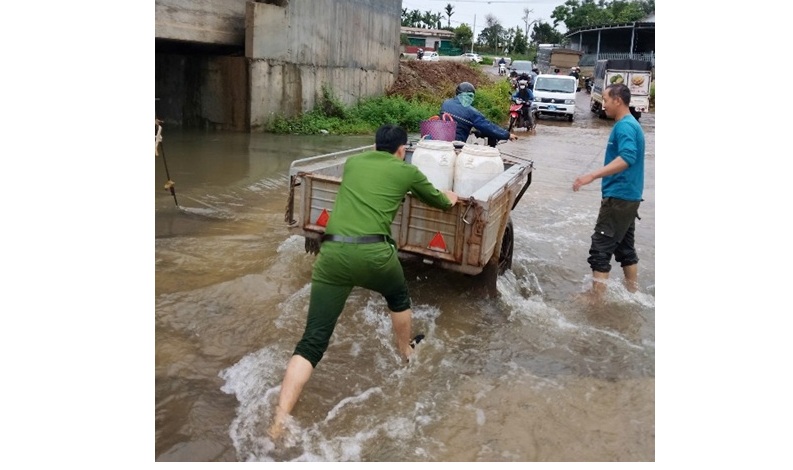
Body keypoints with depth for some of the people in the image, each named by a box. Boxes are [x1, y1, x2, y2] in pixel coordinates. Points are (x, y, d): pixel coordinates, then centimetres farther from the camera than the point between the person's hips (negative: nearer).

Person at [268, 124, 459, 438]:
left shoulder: (352, 162, 23)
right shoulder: (407, 171, 15)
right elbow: (440, 202, 32)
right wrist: (451, 198, 56)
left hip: (331, 252, 2)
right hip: (373, 252, -2)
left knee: (312, 341, 2)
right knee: (399, 298, 33)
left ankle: (279, 424, -7)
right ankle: (407, 353, 55)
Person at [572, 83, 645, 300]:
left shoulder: (624, 126, -17)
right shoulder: (630, 124, 16)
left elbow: (627, 158, -32)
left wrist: (592, 175, -39)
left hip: (619, 197, -10)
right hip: (628, 196, 10)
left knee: (601, 248, -6)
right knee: (624, 246, 17)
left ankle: (595, 298, -1)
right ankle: (633, 294, 27)